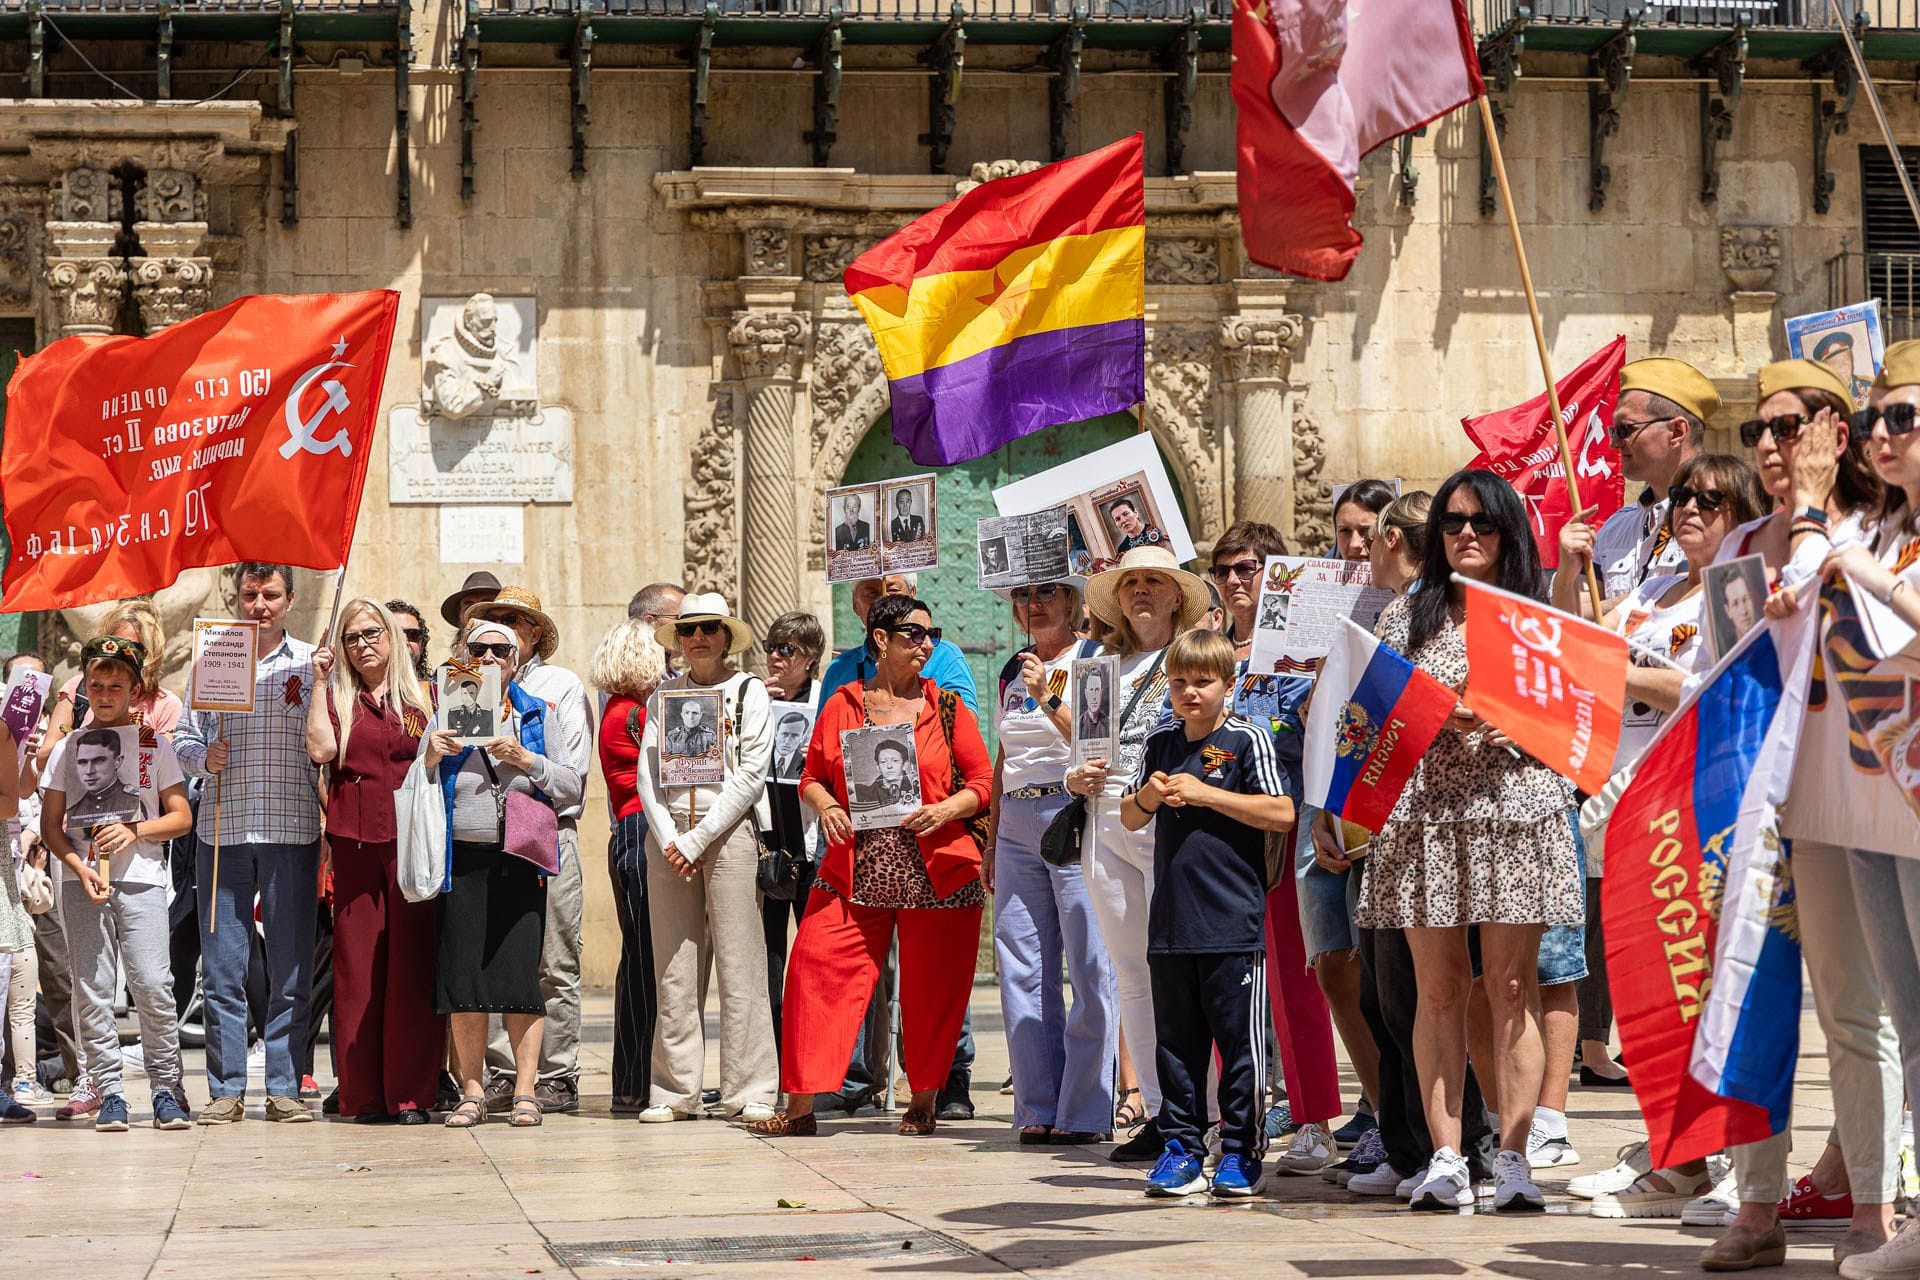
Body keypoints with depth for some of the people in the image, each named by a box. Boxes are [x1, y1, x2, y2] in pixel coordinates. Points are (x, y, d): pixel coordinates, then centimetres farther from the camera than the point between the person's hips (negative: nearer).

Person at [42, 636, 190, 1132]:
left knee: (152, 984, -11)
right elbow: (50, 822, 9)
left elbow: (181, 816, 6)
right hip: (82, 880, 2)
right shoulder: (69, 748, 11)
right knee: (92, 989, -2)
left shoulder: (155, 746, 8)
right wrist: (78, 866, -8)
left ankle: (167, 1090, -1)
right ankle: (108, 1093, 2)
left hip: (141, 878, -2)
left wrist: (136, 831, -11)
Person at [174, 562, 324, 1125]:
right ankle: (226, 1089, 7)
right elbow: (184, 736, 14)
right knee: (222, 967, 1)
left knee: (290, 969, 1)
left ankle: (285, 1088, 7)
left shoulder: (312, 663, 7)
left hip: (293, 831, -1)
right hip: (223, 829, 1)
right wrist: (203, 757, -7)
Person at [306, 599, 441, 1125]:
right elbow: (320, 750, -6)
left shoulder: (423, 696, 12)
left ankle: (411, 1092, -1)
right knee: (357, 966, 1)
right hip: (354, 844, 1)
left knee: (411, 964, -3)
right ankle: (365, 1094, 5)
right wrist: (319, 683, -1)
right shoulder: (337, 699, 12)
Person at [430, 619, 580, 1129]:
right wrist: (429, 759, -10)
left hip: (519, 861, -1)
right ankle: (472, 1092, 7)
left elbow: (574, 787, 5)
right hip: (462, 859, 1)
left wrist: (526, 760, -9)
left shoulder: (536, 716, 11)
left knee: (521, 971, -5)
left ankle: (525, 1092, 1)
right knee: (463, 976, -1)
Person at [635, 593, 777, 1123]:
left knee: (739, 966, -7)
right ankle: (675, 1091, 5)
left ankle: (749, 1091, -5)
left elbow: (751, 774, -4)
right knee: (673, 971, 1)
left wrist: (699, 839, -10)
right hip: (667, 837, 3)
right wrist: (670, 840, -6)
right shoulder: (663, 697, 14)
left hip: (730, 832, -3)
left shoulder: (749, 691, 4)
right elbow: (647, 775, 9)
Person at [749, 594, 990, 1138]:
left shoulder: (947, 707, 7)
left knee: (931, 990, 3)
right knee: (817, 969, -9)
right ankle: (800, 1106, -3)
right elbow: (812, 775, 13)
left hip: (937, 872, 0)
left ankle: (923, 1103, 20)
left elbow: (983, 782, 6)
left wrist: (948, 809, -12)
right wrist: (826, 807, -7)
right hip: (854, 871, 0)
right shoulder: (842, 705, 8)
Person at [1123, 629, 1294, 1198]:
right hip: (1169, 921, 5)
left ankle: (1240, 1152, 6)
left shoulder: (1248, 739, -3)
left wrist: (1205, 793, -14)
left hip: (1233, 921, -5)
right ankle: (1181, 1147, 16)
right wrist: (1147, 797, -2)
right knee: (1176, 1037, 9)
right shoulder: (1161, 742, 13)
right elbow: (1129, 819, 21)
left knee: (1239, 1036, -1)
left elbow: (1283, 813, -12)